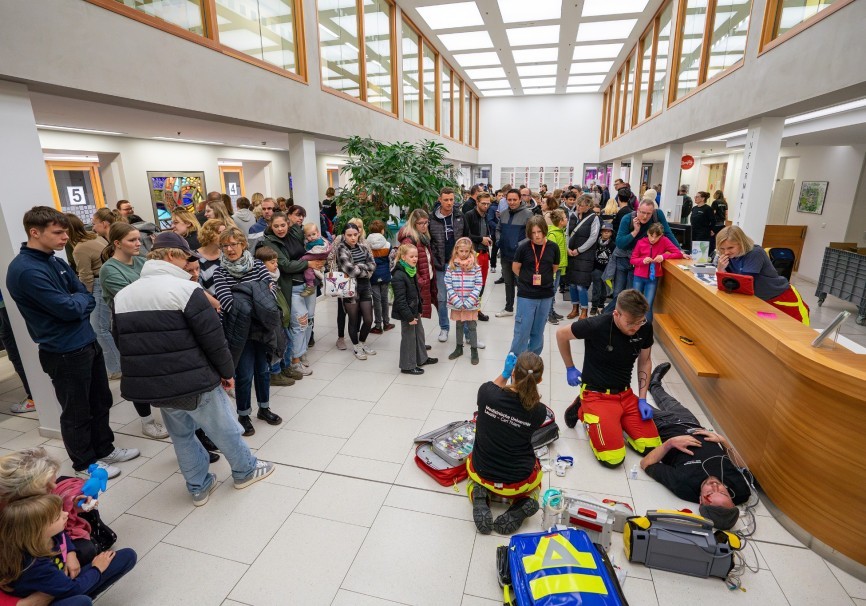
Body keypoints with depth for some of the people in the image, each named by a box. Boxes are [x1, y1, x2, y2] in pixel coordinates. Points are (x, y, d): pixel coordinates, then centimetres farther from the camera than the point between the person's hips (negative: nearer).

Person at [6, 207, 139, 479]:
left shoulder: (56, 262, 7)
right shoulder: (25, 270, -20)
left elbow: (88, 299, 5)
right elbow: (68, 308, -22)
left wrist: (74, 302, -14)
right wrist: (79, 299, -2)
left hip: (87, 343, 8)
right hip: (64, 353, -8)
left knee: (101, 402, 20)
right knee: (77, 412, 10)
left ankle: (104, 449, 38)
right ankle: (85, 463, 28)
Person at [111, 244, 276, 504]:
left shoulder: (122, 296, 6)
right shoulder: (185, 289, -17)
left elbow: (122, 344, 13)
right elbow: (213, 338, -18)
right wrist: (227, 371, -5)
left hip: (152, 386, 7)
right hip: (194, 383, -6)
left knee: (181, 434, 22)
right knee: (224, 429, 13)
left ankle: (198, 487, 34)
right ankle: (245, 471, 32)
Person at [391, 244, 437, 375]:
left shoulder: (412, 271, 6)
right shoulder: (398, 276, -23)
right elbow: (400, 299, -24)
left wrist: (419, 309, 15)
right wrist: (409, 316, -22)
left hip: (415, 310, 9)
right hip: (406, 312, -9)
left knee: (419, 333, 20)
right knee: (409, 337, 3)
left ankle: (421, 358, 38)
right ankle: (407, 366, 17)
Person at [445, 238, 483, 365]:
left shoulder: (475, 266, -7)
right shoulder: (451, 266, -4)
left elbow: (478, 285, -7)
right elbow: (448, 285, -5)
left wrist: (468, 302, -15)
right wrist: (457, 301, -13)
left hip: (471, 304, -1)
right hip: (456, 304, 2)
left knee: (472, 326, 8)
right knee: (459, 326, 17)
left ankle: (474, 351, 20)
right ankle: (459, 348, 33)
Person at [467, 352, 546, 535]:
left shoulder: (487, 392, -23)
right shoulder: (539, 411, -23)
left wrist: (505, 373, 6)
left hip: (483, 473, 1)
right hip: (518, 482, 0)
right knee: (536, 477, 36)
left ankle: (479, 496, 6)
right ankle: (525, 501, 3)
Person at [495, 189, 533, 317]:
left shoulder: (527, 214, -12)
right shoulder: (503, 213, 6)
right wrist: (499, 240, 2)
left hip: (520, 255, -6)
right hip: (505, 254, 6)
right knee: (508, 282, 17)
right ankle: (508, 308, 31)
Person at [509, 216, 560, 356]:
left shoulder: (553, 248, -4)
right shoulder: (523, 247, -11)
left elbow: (554, 268, 11)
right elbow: (515, 268, 2)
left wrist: (544, 279, 5)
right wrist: (528, 280, 3)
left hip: (546, 295, 3)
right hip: (526, 295, -2)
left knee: (538, 331, 14)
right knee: (522, 330, 1)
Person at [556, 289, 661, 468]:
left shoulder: (645, 328, -9)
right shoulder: (596, 326, -24)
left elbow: (645, 362, 8)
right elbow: (561, 334, -7)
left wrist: (642, 399, 2)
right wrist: (570, 368, 1)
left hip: (625, 394, 5)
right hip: (596, 394, -5)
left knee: (652, 446, -5)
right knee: (613, 458, -13)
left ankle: (615, 422, 19)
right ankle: (583, 412, 9)